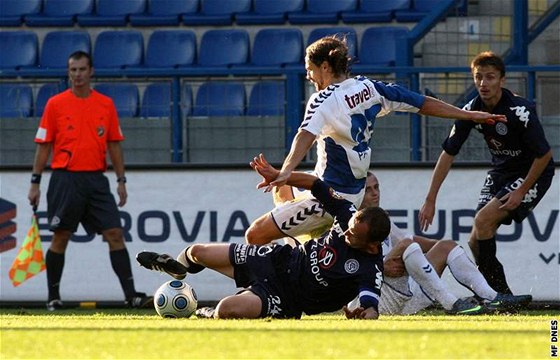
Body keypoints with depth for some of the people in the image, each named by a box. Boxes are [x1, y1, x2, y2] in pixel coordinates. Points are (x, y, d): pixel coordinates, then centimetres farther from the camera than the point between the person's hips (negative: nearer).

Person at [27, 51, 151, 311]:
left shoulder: (106, 104, 9)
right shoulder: (55, 104, 1)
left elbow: (114, 145, 13)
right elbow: (43, 145, 3)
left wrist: (121, 180, 7)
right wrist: (35, 182, 0)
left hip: (96, 180, 2)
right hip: (65, 179, -2)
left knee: (115, 234, -6)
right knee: (60, 239, 1)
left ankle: (131, 294, -9)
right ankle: (53, 297, 11)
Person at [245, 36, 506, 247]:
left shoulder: (325, 100, -15)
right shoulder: (368, 87, 7)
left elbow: (306, 135, -34)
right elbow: (423, 104, 12)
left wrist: (286, 171, -51)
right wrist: (468, 115, 21)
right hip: (354, 195, 9)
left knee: (256, 235, -10)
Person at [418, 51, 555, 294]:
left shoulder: (519, 111, -27)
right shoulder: (472, 110, -8)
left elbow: (544, 154, -20)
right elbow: (448, 154, -3)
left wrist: (522, 191, -18)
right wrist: (430, 200, -4)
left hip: (533, 174, -7)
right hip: (500, 172, 7)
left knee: (484, 220, -23)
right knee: (475, 243, -1)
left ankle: (499, 293, -13)